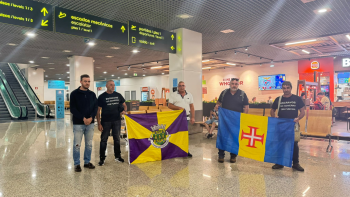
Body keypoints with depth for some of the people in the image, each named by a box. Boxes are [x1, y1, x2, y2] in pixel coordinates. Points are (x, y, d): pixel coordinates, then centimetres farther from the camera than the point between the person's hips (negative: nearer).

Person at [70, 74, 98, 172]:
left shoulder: (92, 94, 9)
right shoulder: (74, 94, -3)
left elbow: (95, 107, 6)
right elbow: (72, 109, -8)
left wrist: (91, 117, -11)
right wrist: (83, 118, -16)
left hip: (90, 123, 4)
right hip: (78, 123, -4)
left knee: (89, 144, 10)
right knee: (77, 145, 2)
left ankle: (87, 162, 24)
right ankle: (76, 164, 15)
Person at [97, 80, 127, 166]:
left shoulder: (118, 95, 6)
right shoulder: (102, 97, -3)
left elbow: (124, 105, 16)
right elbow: (98, 110, -4)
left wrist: (124, 111, -8)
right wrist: (99, 123, -10)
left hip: (117, 121, 3)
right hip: (105, 121, -3)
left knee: (117, 139, 13)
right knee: (104, 140, 4)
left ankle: (117, 156, 27)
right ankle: (102, 158, 15)